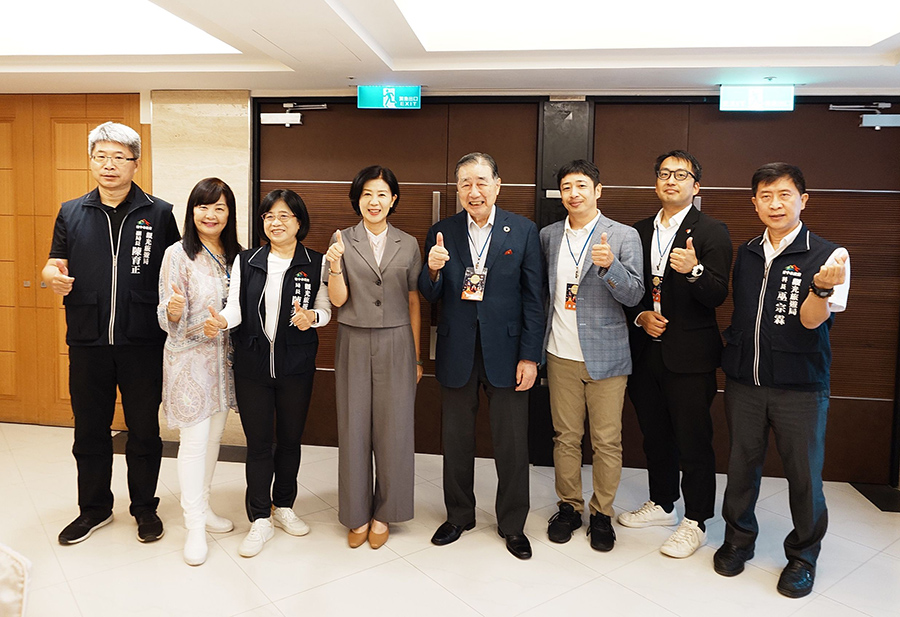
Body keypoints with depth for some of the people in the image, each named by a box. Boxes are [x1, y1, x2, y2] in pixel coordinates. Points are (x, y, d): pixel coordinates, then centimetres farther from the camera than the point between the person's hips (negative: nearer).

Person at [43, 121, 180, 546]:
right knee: (89, 429, 14)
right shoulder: (71, 213, 8)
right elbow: (55, 264, 11)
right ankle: (94, 508, 32)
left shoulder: (159, 214, 1)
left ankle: (145, 507, 28)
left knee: (144, 429, 9)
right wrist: (53, 276, -11)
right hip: (87, 342, 2)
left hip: (143, 342, -2)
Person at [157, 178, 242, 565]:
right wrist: (174, 311, -32)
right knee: (194, 441, -2)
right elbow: (169, 320, -13)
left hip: (224, 356, 6)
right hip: (190, 357, -6)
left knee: (214, 436, 15)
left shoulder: (234, 255, 6)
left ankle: (202, 507, 31)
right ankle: (195, 526, 10)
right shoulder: (179, 254, -10)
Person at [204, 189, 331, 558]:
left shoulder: (315, 264, 0)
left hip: (297, 365, 0)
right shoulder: (246, 261, 2)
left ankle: (283, 506, 33)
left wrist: (311, 316, -18)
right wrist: (221, 321, -25)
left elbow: (325, 309, 4)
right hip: (252, 364, 0)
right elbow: (236, 306, -4)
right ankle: (260, 520, 18)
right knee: (258, 441, 6)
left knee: (290, 438, 13)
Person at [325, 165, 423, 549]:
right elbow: (338, 300, -2)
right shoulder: (343, 240, 2)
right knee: (354, 428, 5)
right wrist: (335, 266, -21)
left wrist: (416, 356, 7)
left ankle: (383, 513, 22)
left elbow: (413, 302, 7)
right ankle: (357, 514, 22)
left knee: (393, 428, 4)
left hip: (395, 344, 1)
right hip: (354, 344, 0)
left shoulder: (408, 245, 5)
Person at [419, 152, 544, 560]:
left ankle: (512, 524, 27)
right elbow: (430, 297, 3)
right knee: (456, 440, 15)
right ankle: (459, 515, 35)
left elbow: (533, 298, -2)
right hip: (457, 353, 2)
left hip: (505, 351, -2)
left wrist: (530, 356, -6)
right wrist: (433, 270, -19)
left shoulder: (524, 231, -2)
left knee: (512, 445, 7)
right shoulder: (441, 233, 2)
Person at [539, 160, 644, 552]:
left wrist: (609, 265, -27)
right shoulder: (548, 236, 8)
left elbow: (634, 295, -9)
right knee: (565, 437, 11)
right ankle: (569, 506, 28)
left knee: (607, 441, 5)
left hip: (606, 356, -3)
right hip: (562, 354, 3)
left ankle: (602, 513, 22)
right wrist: (537, 346, 7)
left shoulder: (624, 236, -3)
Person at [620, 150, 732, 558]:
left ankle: (695, 523, 19)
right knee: (655, 435, 17)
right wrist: (641, 315, -5)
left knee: (693, 441, 2)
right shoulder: (640, 231, 11)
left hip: (689, 355, -5)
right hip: (646, 352, 5)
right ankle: (662, 504, 36)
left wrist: (694, 270, -33)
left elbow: (717, 297, -14)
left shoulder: (712, 232, -5)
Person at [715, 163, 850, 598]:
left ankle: (802, 555, 29)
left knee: (804, 473, 7)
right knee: (742, 464, 14)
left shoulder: (828, 256, -7)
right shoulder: (746, 254, 6)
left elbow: (811, 321, -15)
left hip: (800, 386, -3)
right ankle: (739, 538, 35)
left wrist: (823, 287, -33)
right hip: (743, 381, 4)